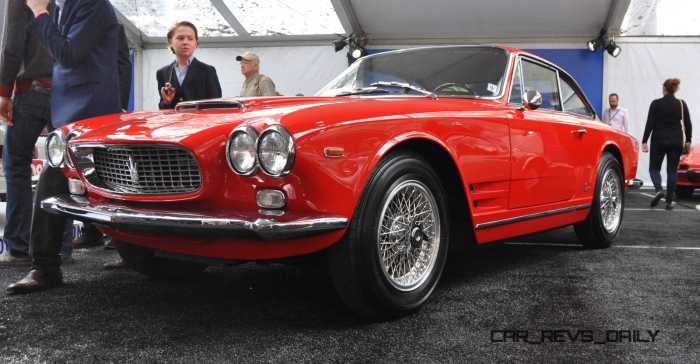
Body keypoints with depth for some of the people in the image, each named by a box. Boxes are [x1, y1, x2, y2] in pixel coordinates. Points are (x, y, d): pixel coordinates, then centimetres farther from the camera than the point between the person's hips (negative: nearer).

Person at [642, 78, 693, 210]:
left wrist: (644, 141, -6)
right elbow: (688, 124, 2)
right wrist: (688, 140, 14)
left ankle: (659, 190, -16)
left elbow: (650, 124, -9)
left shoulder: (656, 104, -7)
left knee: (654, 167, 11)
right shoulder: (682, 104, 0)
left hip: (659, 140, -2)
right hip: (676, 141, 2)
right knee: (672, 170, 9)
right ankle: (669, 201, 8)